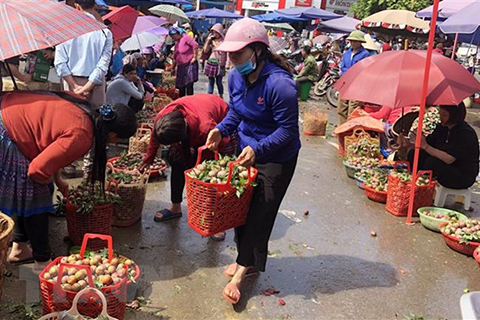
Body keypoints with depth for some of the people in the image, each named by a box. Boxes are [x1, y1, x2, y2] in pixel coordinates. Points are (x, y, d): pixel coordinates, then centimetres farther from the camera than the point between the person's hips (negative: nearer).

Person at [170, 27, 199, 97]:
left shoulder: (186, 38, -6)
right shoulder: (177, 42, 18)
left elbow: (195, 45, -20)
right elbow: (175, 57, 23)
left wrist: (194, 57, -19)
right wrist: (173, 68, 24)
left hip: (189, 64, -8)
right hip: (181, 66, 8)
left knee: (189, 85, -11)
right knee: (180, 86, 10)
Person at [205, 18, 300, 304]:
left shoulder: (279, 84, -28)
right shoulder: (236, 76, -4)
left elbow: (288, 129, -25)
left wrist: (258, 150, -34)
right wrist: (221, 130, -8)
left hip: (277, 157, -7)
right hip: (247, 150, 8)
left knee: (260, 213, 0)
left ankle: (244, 268, 13)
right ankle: (247, 261, 31)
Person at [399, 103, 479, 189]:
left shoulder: (466, 133, -23)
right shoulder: (442, 127, 1)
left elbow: (449, 159, -31)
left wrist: (425, 146, -36)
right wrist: (409, 144, -15)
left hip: (464, 177, -7)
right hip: (445, 168, 8)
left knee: (433, 162, -33)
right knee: (414, 154, -9)